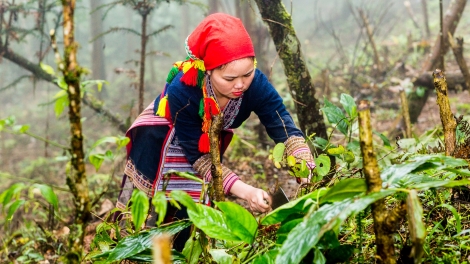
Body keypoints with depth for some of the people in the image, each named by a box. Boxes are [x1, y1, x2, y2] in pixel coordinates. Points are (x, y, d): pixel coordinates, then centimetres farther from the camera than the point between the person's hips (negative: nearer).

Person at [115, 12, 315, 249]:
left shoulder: (256, 84, -33)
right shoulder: (182, 90, -40)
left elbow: (286, 130, -32)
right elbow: (197, 155, -33)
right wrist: (245, 191, -44)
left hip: (211, 138, 3)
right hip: (162, 136, -3)